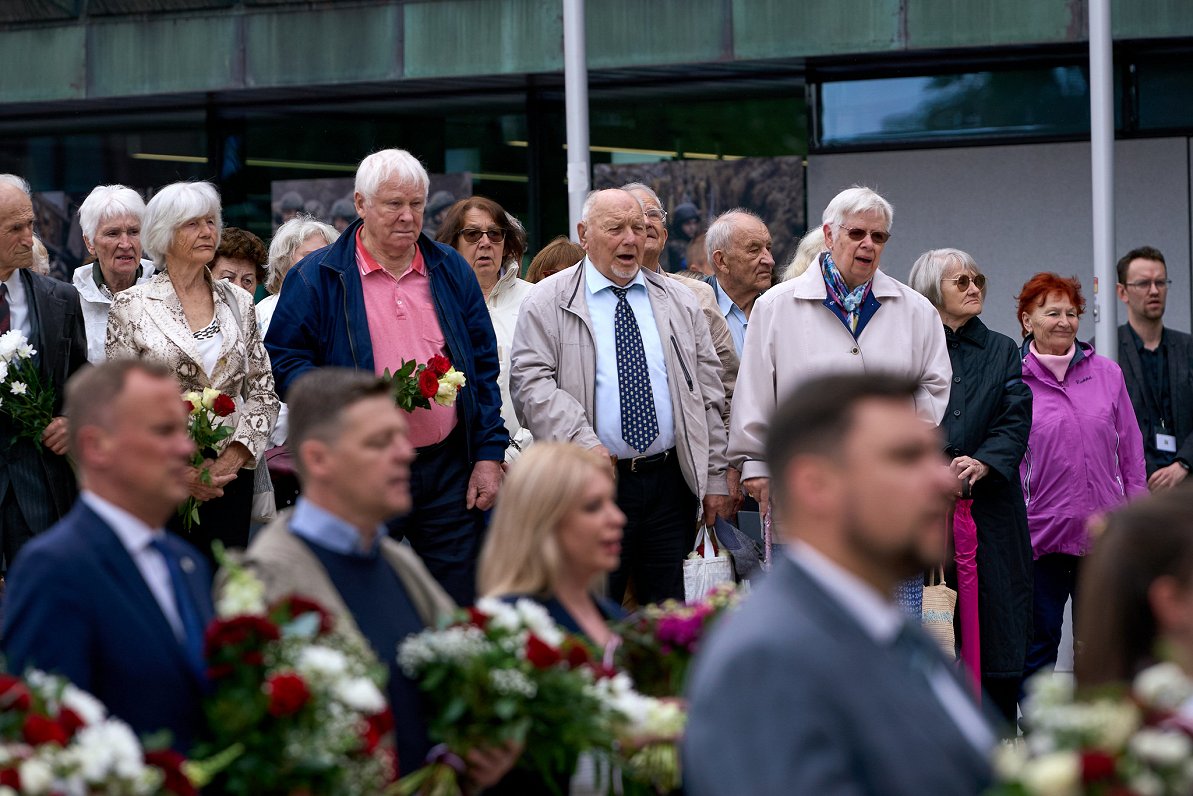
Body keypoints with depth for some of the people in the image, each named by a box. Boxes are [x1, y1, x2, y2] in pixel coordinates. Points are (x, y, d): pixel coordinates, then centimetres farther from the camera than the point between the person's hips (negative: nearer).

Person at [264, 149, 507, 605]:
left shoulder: (451, 272, 12)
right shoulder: (316, 278, 1)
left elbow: (483, 366, 14)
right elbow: (285, 360, 0)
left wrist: (489, 454, 7)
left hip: (448, 468, 3)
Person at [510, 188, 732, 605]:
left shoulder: (679, 301, 13)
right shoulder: (548, 302, 2)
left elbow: (707, 393, 12)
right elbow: (531, 383, -8)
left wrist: (715, 479, 7)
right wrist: (582, 442, -20)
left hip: (671, 485, 3)